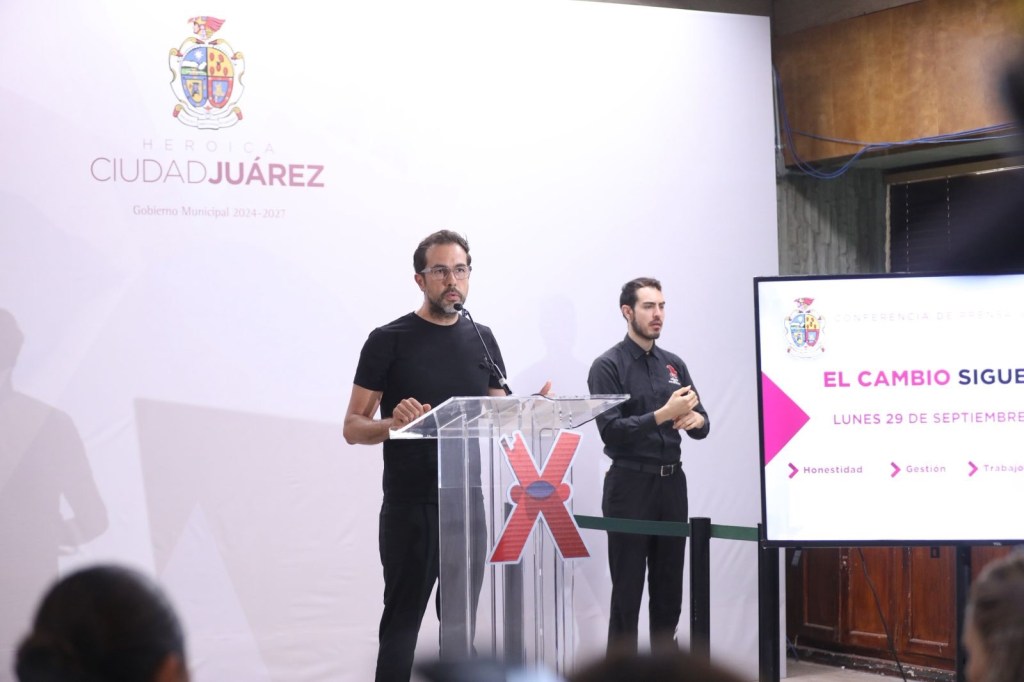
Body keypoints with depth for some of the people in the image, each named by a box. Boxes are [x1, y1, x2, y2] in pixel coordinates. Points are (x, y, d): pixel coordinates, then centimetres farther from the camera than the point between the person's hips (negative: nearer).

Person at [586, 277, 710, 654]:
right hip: (630, 484, -6)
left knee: (669, 589, 10)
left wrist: (695, 419, -12)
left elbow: (702, 424, 11)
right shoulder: (608, 366, -6)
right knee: (627, 591, -2)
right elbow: (611, 429, -15)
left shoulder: (674, 365, 12)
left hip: (672, 482, 6)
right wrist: (664, 415, -23)